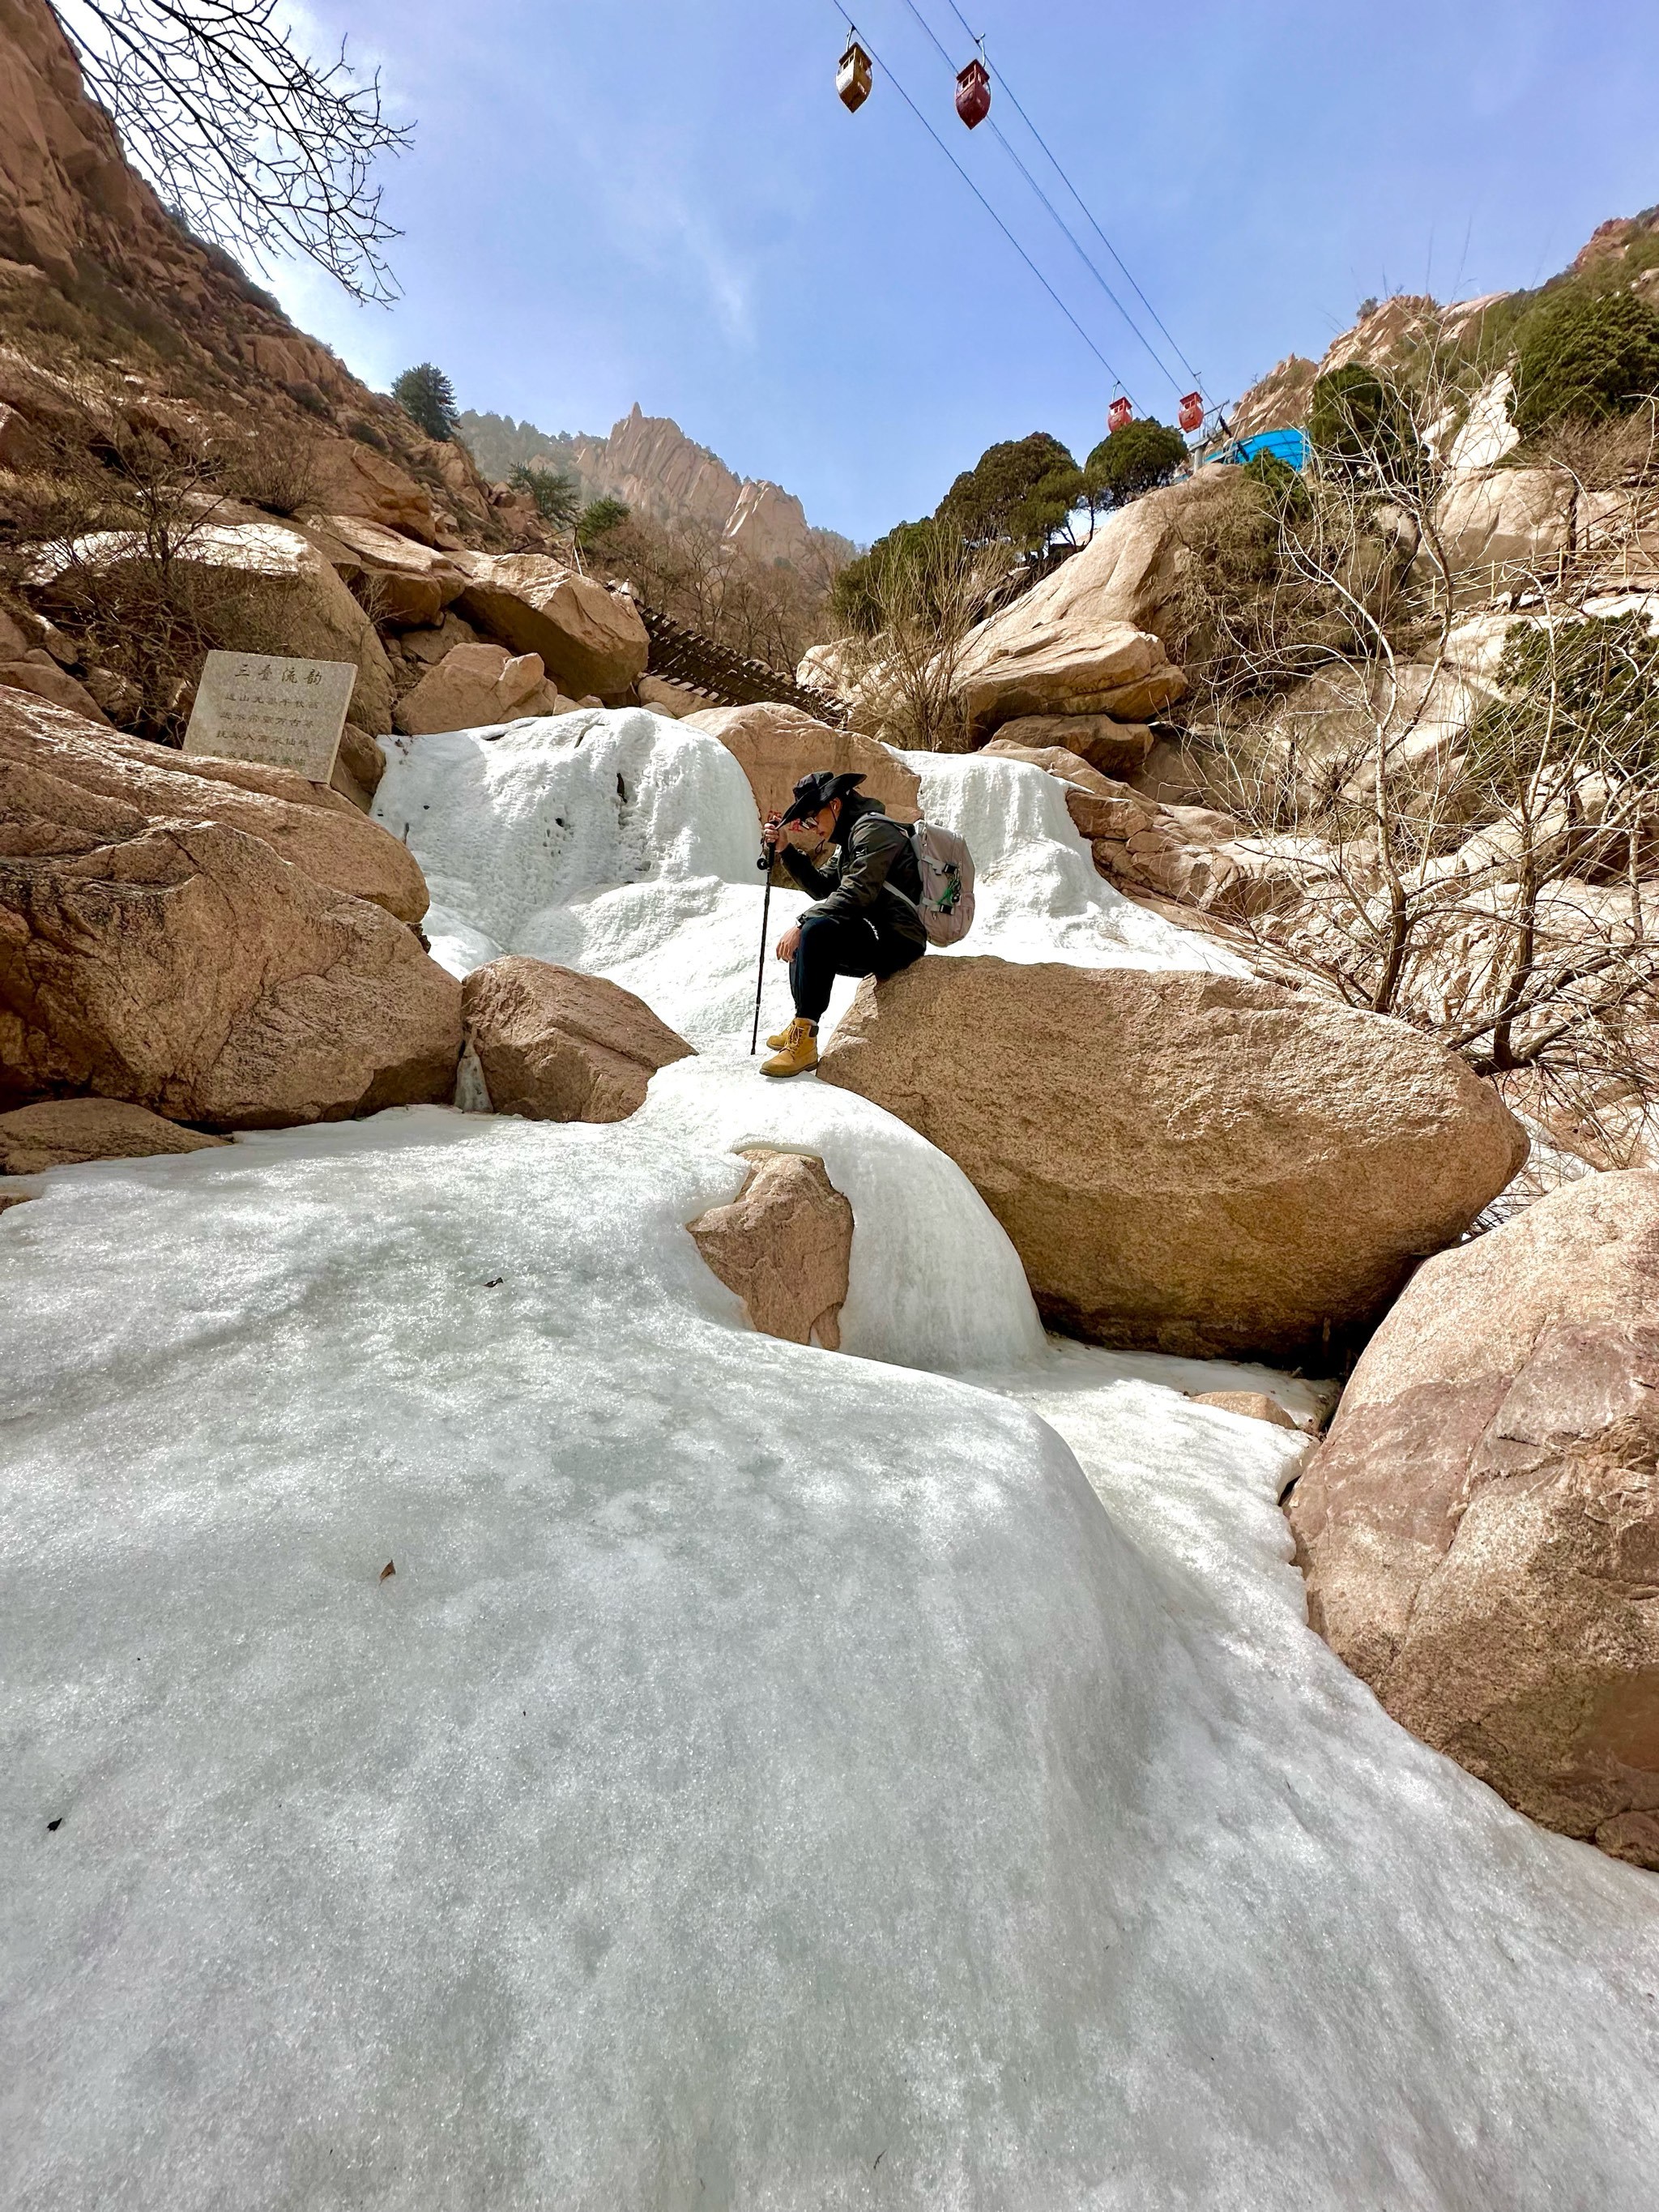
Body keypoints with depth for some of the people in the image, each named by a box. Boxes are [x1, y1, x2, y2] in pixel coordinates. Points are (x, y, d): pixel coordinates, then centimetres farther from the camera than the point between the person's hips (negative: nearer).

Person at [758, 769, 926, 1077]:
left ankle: (805, 1042, -29)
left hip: (898, 942, -11)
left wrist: (800, 924, -22)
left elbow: (855, 894, -22)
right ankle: (800, 1028, 14)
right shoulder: (848, 837, 21)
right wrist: (786, 850, 7)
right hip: (878, 939, 11)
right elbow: (823, 887, 17)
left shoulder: (873, 829, -10)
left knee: (816, 931, -29)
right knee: (803, 939, 18)